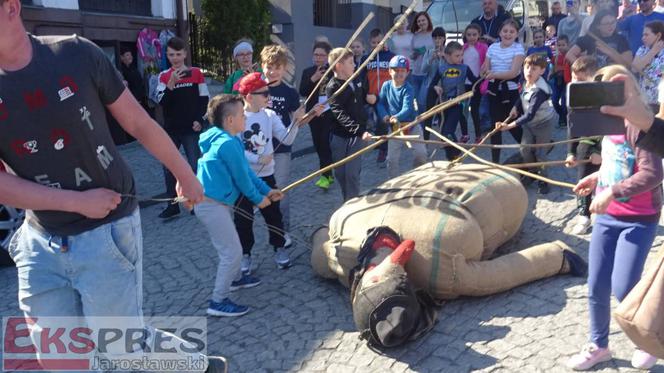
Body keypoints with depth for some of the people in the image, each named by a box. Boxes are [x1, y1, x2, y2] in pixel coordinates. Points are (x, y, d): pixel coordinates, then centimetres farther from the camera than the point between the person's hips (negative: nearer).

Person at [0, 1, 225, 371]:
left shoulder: (75, 54, -10)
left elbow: (138, 123, -2)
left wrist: (185, 175, 6)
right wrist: (79, 202, -15)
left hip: (106, 231, -4)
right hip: (39, 240, 4)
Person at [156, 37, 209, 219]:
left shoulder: (196, 73, 0)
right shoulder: (164, 76, 3)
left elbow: (205, 99, 2)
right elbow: (161, 101, -8)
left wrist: (200, 120, -9)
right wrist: (171, 84, -21)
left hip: (191, 128, -2)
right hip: (170, 128, 3)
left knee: (195, 166, 0)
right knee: (168, 167, 5)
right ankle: (172, 205, 15)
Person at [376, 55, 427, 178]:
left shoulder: (408, 89, -16)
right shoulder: (386, 86, -4)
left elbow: (407, 108, -28)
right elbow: (380, 103, 0)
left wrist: (397, 117, -48)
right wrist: (384, 115, -20)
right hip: (394, 127, 3)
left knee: (421, 153, -6)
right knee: (391, 158, 3)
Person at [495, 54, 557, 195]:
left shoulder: (539, 91, -35)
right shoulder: (527, 83, -11)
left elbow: (529, 115, -39)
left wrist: (509, 125, -44)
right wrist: (516, 107, -4)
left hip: (544, 122, -7)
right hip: (530, 122, 7)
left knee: (540, 152, 1)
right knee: (525, 148, 3)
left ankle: (543, 180, 21)